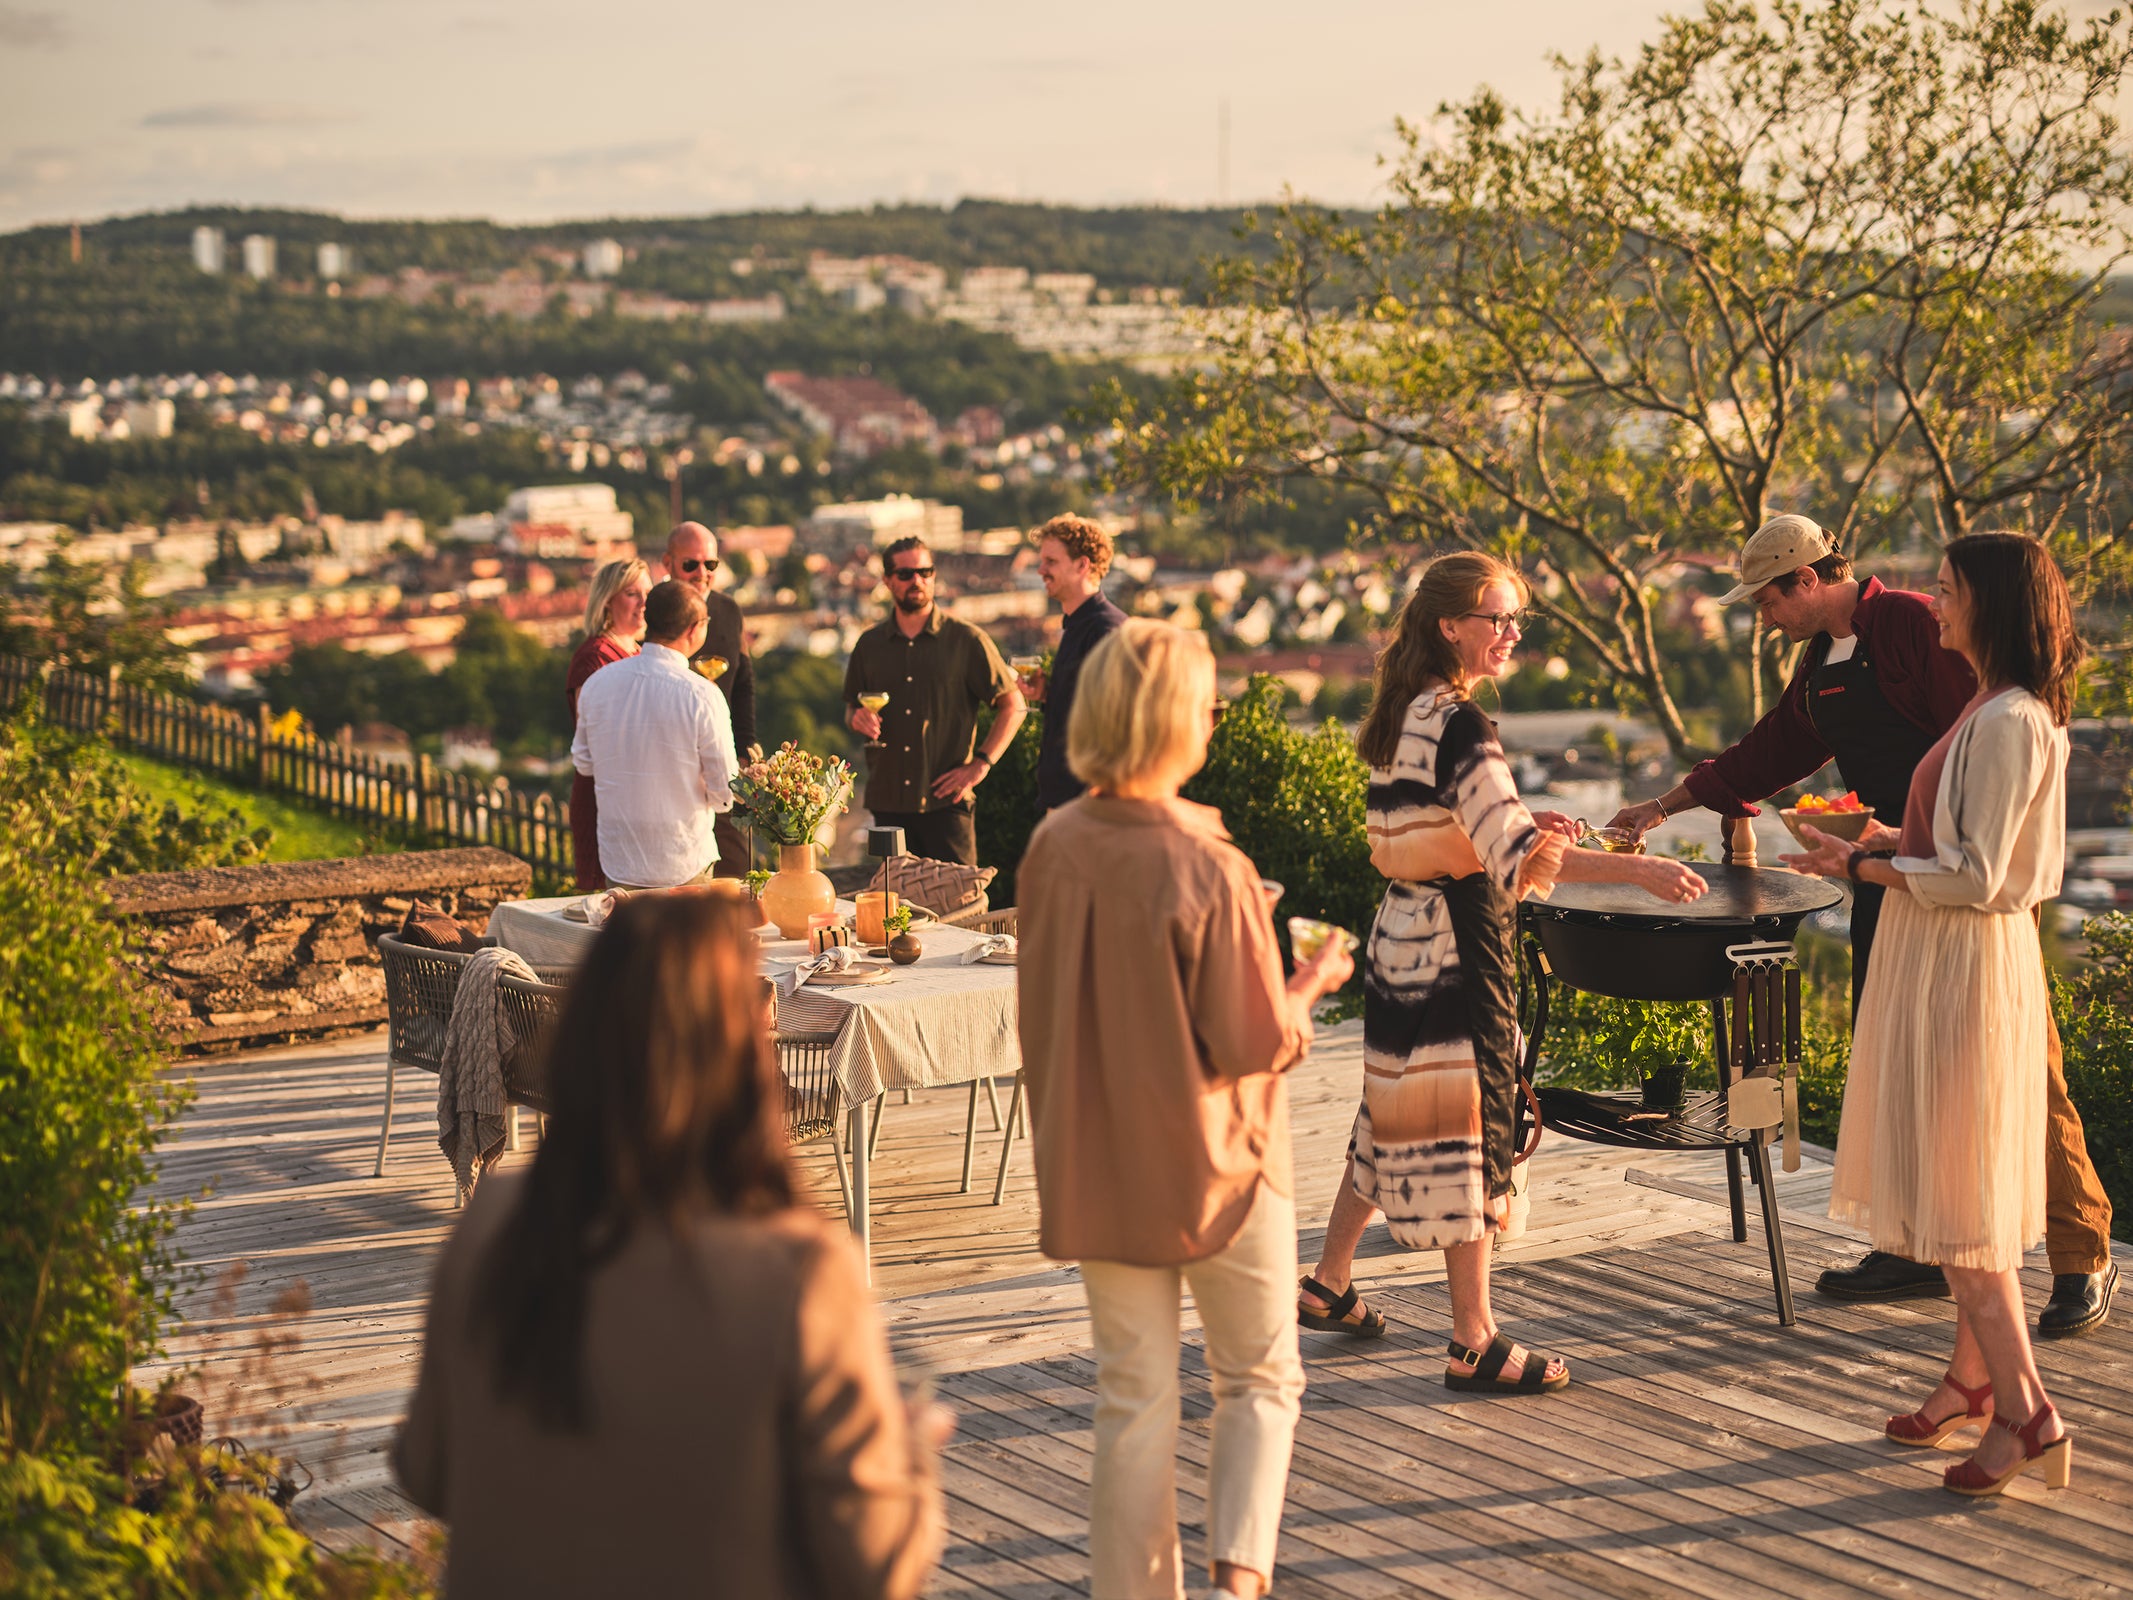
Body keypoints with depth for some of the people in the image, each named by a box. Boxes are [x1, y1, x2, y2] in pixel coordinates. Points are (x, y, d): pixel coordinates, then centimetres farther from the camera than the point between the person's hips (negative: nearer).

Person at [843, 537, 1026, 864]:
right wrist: (857, 719, -3)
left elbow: (1013, 705, 3)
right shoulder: (869, 645, 11)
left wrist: (981, 764, -6)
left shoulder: (966, 640, 1)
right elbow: (851, 707, 22)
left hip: (946, 802, -3)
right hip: (887, 803, 3)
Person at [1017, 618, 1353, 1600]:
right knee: (1258, 1379, 15)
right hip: (1216, 1163, -4)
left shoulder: (1053, 848, -7)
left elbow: (1042, 1007, 4)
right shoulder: (1208, 872, -23)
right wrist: (1310, 988, 1)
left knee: (1134, 1400, 14)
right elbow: (1254, 1047, -17)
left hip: (1096, 1168, 4)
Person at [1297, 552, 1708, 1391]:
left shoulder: (1401, 716, 10)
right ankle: (1473, 1343, 3)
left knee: (1395, 1113, 20)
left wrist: (1520, 826, 11)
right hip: (1458, 945, -9)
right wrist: (1638, 870, -30)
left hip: (1402, 937, 9)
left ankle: (1328, 1285, 31)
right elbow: (1512, 853, -27)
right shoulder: (1459, 727, -19)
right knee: (1467, 1124, -3)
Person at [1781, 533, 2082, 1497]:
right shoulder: (2004, 711, 12)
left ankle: (2023, 1409, -2)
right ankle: (1975, 1376, 26)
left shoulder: (2008, 723, -20)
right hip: (1946, 963, 10)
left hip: (1966, 969, -10)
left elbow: (1974, 878, -22)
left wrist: (1862, 867, -13)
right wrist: (1893, 840, 10)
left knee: (1956, 1193, -6)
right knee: (1965, 1186, 16)